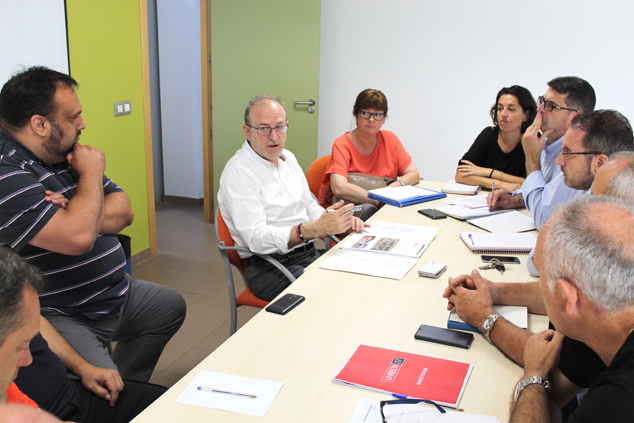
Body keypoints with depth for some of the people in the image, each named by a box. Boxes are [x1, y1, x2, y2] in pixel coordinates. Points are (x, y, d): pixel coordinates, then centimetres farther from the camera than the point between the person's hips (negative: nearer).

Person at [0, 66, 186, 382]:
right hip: (58, 317, -9)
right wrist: (91, 173, -16)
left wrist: (80, 217, -17)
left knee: (171, 306, 24)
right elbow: (78, 237, -34)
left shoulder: (67, 155, 8)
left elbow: (123, 210, 6)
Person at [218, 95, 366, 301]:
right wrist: (314, 229, -33)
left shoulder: (288, 158, 15)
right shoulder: (238, 172, -12)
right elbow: (257, 238, -21)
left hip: (309, 253, 8)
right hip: (269, 267, -8)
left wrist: (339, 220, 2)